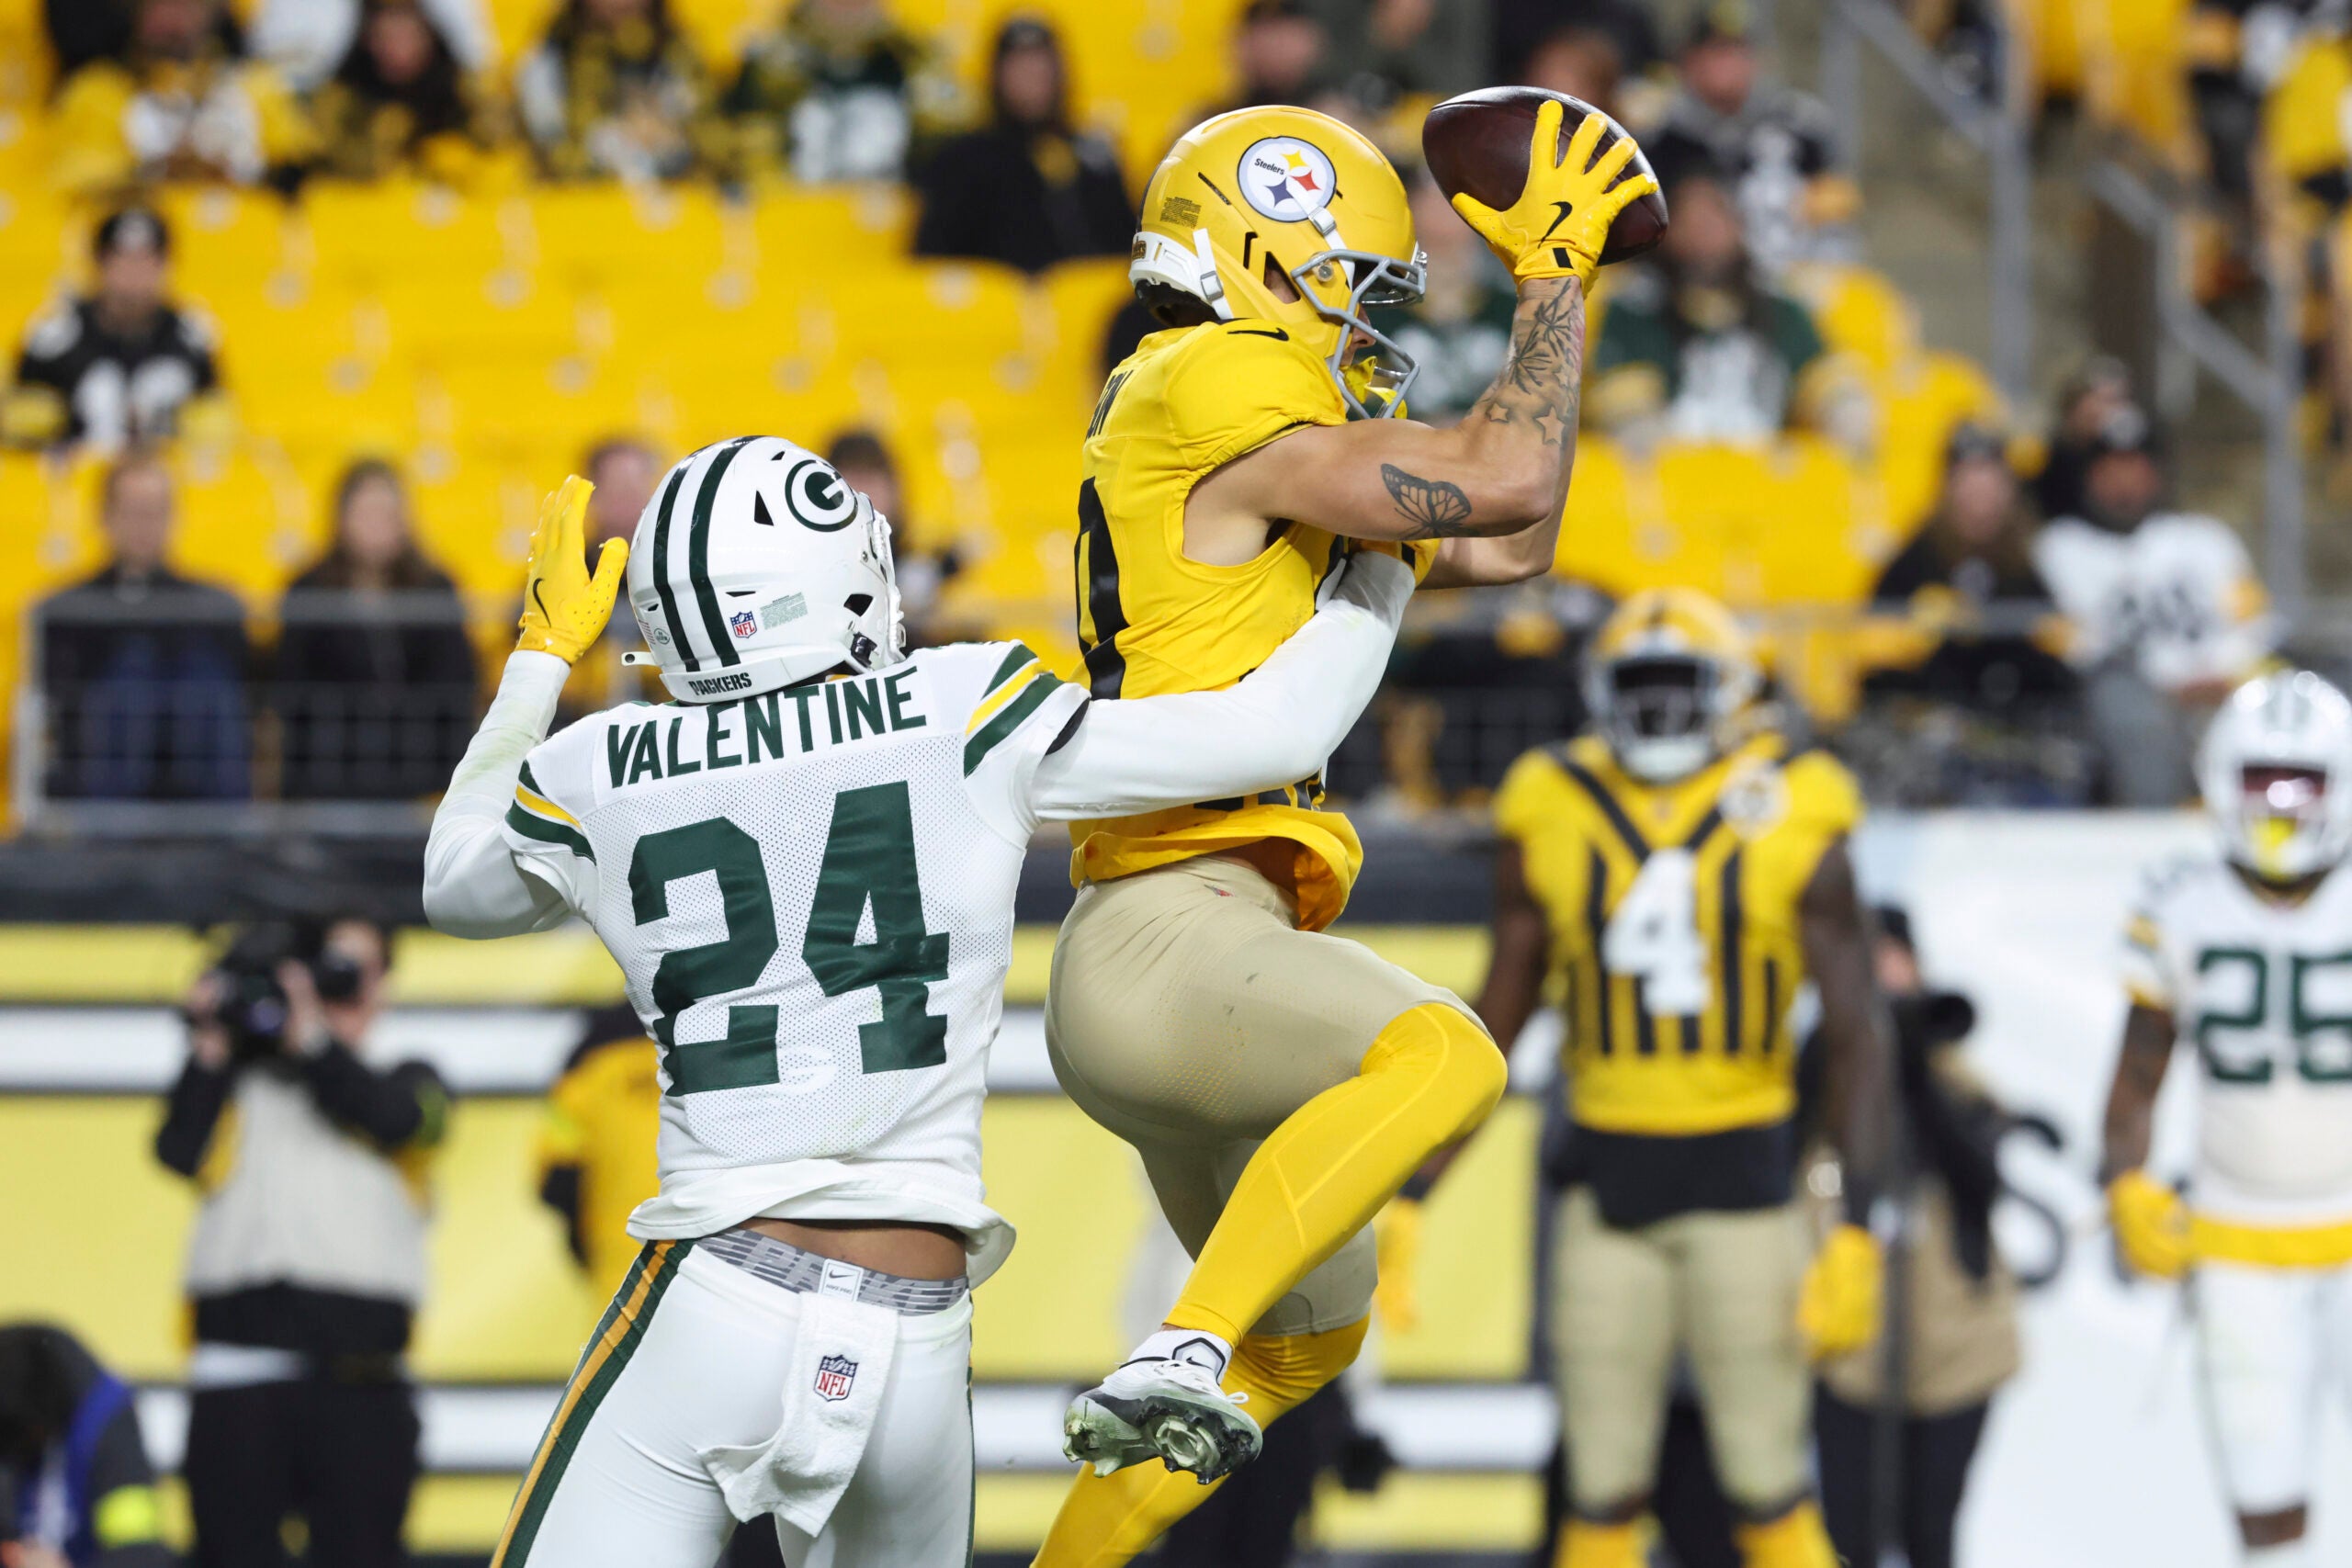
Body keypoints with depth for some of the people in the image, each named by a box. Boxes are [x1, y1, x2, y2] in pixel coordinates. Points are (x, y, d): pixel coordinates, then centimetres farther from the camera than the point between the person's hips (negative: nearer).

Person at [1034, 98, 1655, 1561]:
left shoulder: (1287, 474, 22)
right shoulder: (1212, 395, -9)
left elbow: (1508, 550, 27)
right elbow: (1503, 484, -13)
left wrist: (1563, 288, 25)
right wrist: (1553, 272, -1)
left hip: (1188, 967, 11)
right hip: (1167, 934, -11)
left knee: (1308, 1335, 24)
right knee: (1443, 1056, -37)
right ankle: (1177, 1365, -42)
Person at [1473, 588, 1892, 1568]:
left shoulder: (1789, 820, -4)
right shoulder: (1553, 817, 3)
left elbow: (1855, 1036, -3)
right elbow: (1497, 1020, 11)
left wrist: (1856, 1230, -11)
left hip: (1743, 1173, -2)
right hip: (1608, 1174, 2)